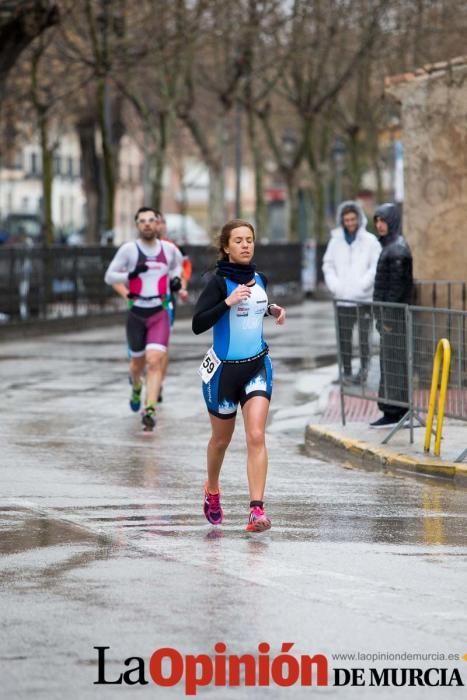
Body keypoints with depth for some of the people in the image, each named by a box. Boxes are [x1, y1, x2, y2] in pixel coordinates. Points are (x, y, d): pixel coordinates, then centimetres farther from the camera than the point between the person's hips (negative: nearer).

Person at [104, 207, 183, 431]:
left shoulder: (169, 249, 2)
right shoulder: (128, 249, -5)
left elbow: (176, 265, 24)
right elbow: (109, 276, -2)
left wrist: (176, 278, 3)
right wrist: (131, 274, -19)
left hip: (160, 313, 0)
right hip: (136, 313, 0)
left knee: (154, 361, -16)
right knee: (138, 361, 14)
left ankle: (150, 410, -19)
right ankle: (136, 387, 49)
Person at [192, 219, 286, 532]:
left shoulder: (260, 280, 4)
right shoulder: (219, 282, -13)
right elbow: (198, 324, -21)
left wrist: (273, 309, 5)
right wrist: (228, 301, -29)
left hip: (258, 365, 3)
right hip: (224, 368, -3)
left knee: (256, 436, -13)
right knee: (222, 439, 15)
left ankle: (257, 508, -18)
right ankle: (212, 492, 43)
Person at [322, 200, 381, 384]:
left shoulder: (370, 240, -1)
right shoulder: (336, 241, 9)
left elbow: (377, 266, -4)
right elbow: (328, 265, 13)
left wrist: (363, 284, -13)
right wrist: (334, 285, -2)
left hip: (364, 298, -3)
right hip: (342, 298, 4)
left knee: (364, 335, -8)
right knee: (344, 337, 6)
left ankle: (363, 369, 2)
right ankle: (347, 372, 14)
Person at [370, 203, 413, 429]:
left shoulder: (397, 248, -16)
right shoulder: (391, 245, 15)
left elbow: (397, 285, -19)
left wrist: (388, 316, -20)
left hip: (395, 312, -10)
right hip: (389, 311, 10)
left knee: (393, 361, -7)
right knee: (390, 361, 11)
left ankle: (394, 412, -4)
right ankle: (397, 410, 15)